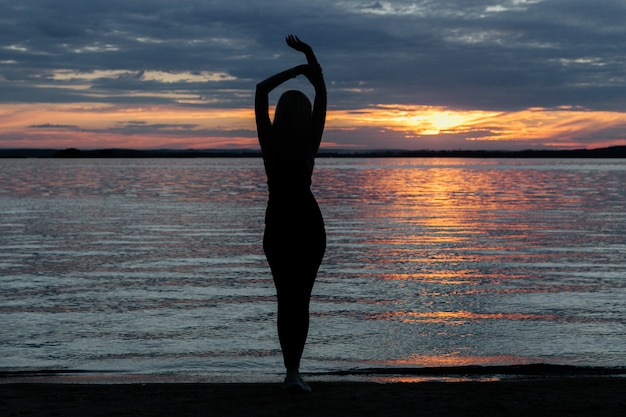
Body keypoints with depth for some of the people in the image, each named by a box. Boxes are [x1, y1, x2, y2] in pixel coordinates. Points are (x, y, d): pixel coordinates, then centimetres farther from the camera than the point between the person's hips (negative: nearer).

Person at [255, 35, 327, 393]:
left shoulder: (269, 139, -7)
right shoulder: (311, 141, -8)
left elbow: (261, 91, 4)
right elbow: (322, 96, 1)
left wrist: (295, 70, 8)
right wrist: (311, 60, 4)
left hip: (277, 225, 1)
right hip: (309, 223, -1)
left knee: (286, 299, 11)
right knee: (302, 299, 0)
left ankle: (292, 370, 6)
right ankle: (294, 370, -16)